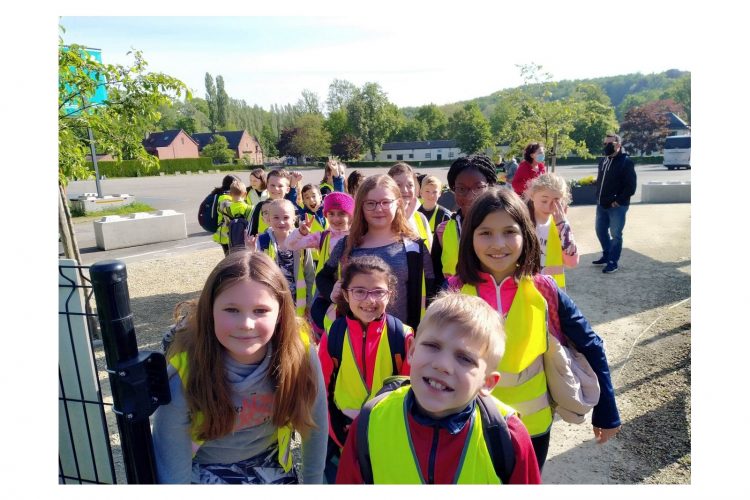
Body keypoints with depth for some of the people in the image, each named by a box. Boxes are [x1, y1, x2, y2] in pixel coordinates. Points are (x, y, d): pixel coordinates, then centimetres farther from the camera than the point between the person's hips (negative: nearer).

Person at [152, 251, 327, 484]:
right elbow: (172, 471, -21)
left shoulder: (299, 353, -27)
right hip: (206, 473, -2)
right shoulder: (184, 376, -31)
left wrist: (313, 482, -4)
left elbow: (315, 427, -12)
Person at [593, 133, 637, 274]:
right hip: (602, 205, 8)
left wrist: (618, 201, -16)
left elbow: (631, 186, -15)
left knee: (615, 234, 0)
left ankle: (613, 262, 10)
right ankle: (607, 255, 33)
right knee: (601, 231, 16)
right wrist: (598, 198, 11)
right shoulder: (603, 161, 11)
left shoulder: (626, 162, -11)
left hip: (617, 206, -7)